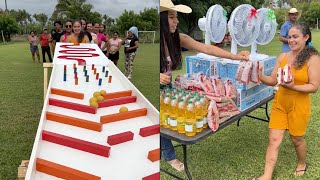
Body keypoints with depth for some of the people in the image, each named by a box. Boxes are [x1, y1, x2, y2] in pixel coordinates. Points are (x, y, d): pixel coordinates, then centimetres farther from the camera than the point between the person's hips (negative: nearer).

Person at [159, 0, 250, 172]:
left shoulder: (177, 38, -15)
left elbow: (207, 48, -16)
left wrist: (235, 56, -20)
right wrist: (159, 77, -34)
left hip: (166, 87, 4)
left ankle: (170, 157, 34)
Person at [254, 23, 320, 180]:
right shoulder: (282, 57, 2)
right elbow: (273, 80, 3)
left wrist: (293, 87, -28)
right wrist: (260, 77, -16)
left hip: (299, 106, -3)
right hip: (279, 103, 4)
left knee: (296, 139, 16)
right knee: (274, 140, 3)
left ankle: (301, 164, 47)